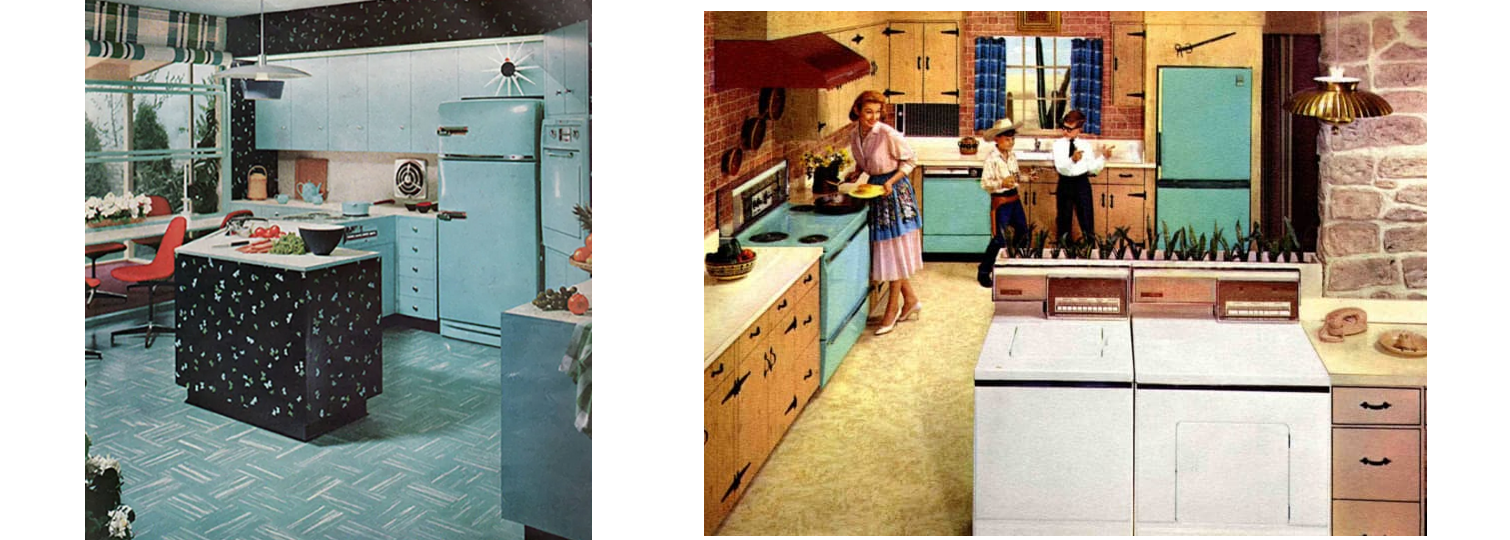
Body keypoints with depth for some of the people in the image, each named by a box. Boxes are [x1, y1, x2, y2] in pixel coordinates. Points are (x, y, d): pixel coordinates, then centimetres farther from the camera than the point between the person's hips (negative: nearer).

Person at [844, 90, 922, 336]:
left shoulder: (888, 134, -19)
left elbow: (910, 160, -11)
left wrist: (892, 181, -21)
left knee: (895, 250, -1)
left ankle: (893, 307, 11)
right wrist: (856, 172, -2)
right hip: (874, 190, 7)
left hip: (895, 191, -7)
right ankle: (911, 300, 24)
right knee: (883, 249, 11)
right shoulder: (856, 136, 1)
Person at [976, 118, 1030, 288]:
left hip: (1014, 199, 8)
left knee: (1022, 233, 17)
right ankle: (983, 272, 8)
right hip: (1000, 202, -8)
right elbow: (985, 183, -20)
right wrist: (1001, 183, -35)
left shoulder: (1012, 156, 6)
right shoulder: (992, 158, -17)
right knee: (999, 239, -6)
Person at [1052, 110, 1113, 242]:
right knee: (1063, 219, 9)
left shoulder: (1085, 145, 0)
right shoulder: (1058, 144, -5)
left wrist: (1103, 157, -15)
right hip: (1065, 183, -1)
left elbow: (1093, 169, -1)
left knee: (1087, 219, 5)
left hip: (1082, 183, 1)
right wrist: (1072, 159, -37)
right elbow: (1060, 167, -19)